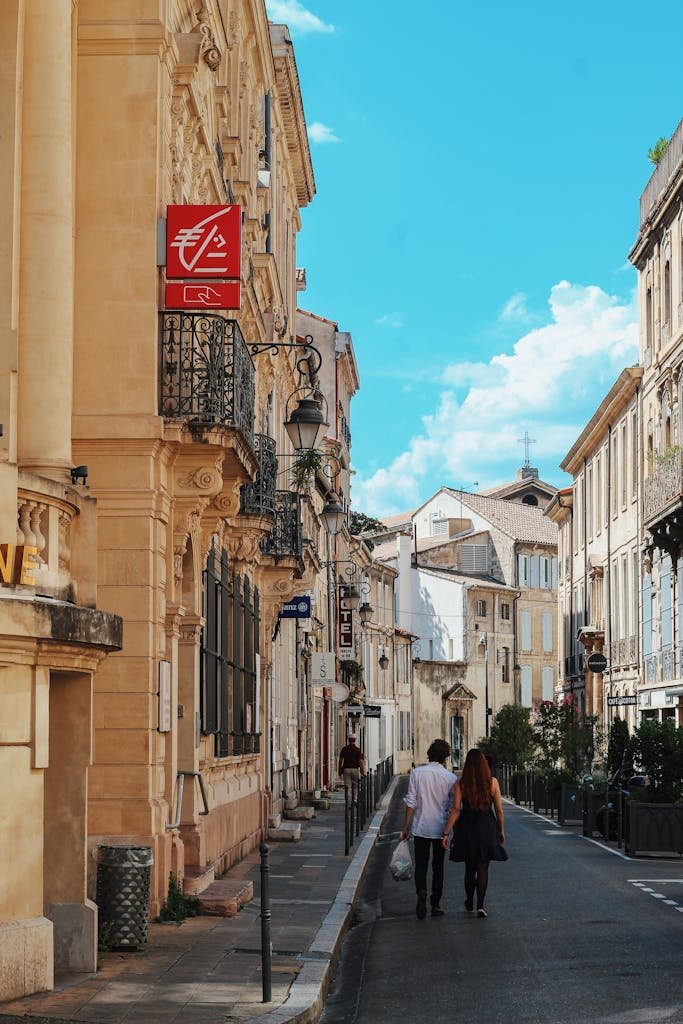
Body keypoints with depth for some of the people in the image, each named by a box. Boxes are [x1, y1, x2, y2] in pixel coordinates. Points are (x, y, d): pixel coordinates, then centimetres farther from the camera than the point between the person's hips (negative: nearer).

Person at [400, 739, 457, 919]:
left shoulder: (417, 773, -5)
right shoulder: (450, 777, -5)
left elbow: (411, 802, -5)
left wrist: (406, 827, 2)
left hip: (420, 828, 0)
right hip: (441, 829, 0)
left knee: (420, 865, 8)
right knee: (438, 867, 12)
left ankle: (421, 891, -18)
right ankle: (436, 904, 13)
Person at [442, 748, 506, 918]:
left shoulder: (460, 783, -6)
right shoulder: (492, 782, -5)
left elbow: (456, 810, -10)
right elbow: (499, 810, -1)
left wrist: (446, 832, -7)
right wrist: (501, 831, 11)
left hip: (466, 828, 1)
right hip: (487, 827, -1)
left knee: (470, 867, 16)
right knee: (483, 867, 5)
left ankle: (469, 904, 30)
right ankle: (480, 905, -7)